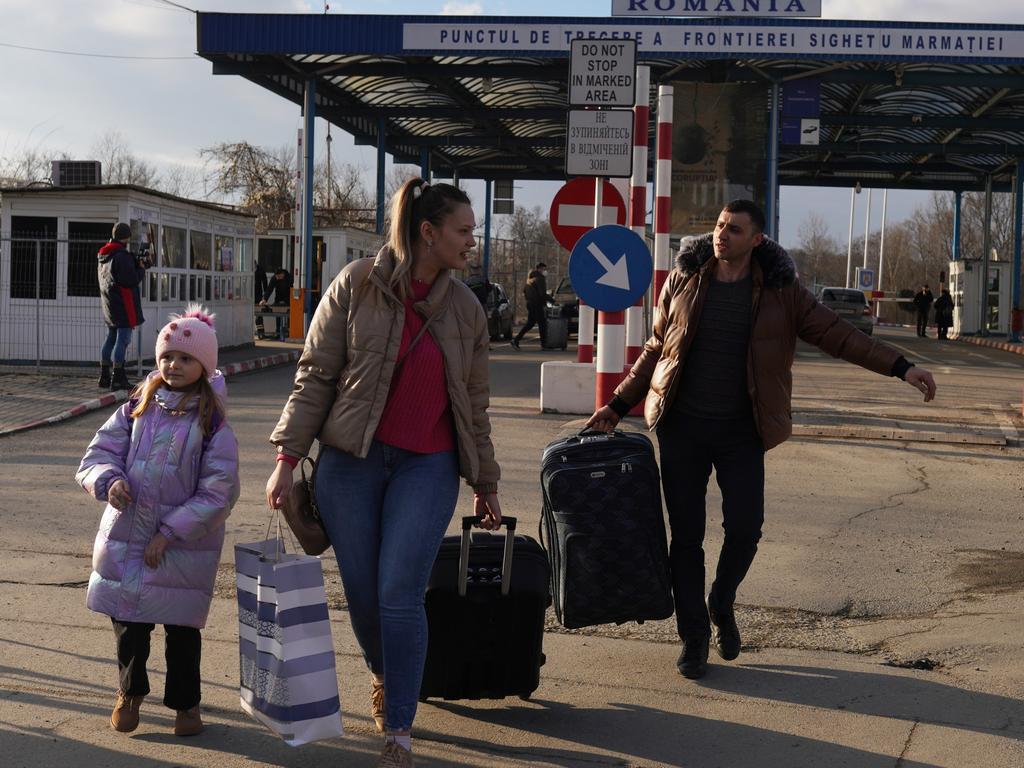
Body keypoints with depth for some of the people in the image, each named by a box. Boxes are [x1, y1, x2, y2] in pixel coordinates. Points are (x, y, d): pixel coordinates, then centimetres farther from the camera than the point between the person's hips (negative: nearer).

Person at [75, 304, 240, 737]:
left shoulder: (212, 424, -9)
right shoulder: (137, 409, 4)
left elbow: (217, 494, -12)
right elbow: (98, 454, 6)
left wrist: (169, 533, -16)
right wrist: (109, 480, -17)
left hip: (184, 547, -3)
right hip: (125, 536, 3)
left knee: (181, 628, 7)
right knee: (127, 621, 12)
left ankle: (185, 702, 28)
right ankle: (130, 692, 37)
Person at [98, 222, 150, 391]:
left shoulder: (102, 255, 13)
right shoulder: (122, 256, -16)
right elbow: (132, 280, -19)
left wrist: (135, 264, 13)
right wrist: (141, 268, 0)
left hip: (109, 305, 9)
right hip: (123, 305, -9)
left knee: (111, 338, 16)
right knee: (123, 340, -6)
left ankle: (104, 376, 20)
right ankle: (117, 379, -8)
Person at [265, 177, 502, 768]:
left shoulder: (466, 309, 5)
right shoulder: (357, 286, -4)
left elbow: (474, 404, 13)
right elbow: (316, 376, -2)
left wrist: (486, 484, 17)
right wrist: (288, 458, -6)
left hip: (427, 466, 1)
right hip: (351, 460, 0)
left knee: (400, 593, -9)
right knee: (362, 593, 6)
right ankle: (383, 678, 37)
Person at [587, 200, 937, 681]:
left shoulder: (779, 291, -1)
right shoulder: (684, 280, 2)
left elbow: (837, 335, -2)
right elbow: (656, 348, 10)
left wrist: (902, 368, -10)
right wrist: (618, 405, 6)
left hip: (741, 430, 0)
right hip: (682, 428, 1)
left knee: (745, 529, -6)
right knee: (686, 535, 2)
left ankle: (722, 605, 25)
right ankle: (693, 636, 17)